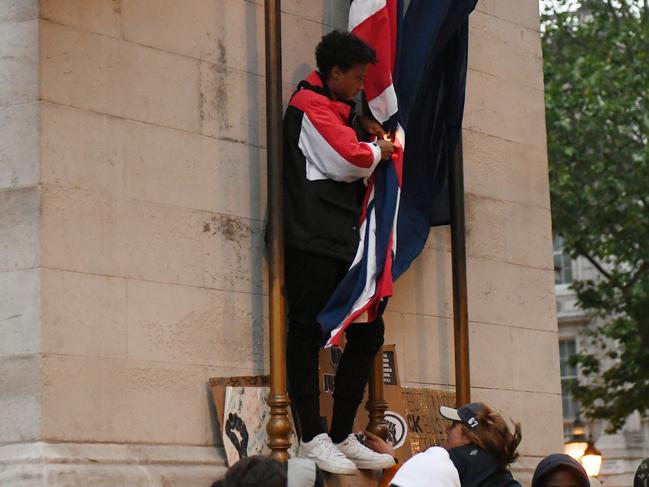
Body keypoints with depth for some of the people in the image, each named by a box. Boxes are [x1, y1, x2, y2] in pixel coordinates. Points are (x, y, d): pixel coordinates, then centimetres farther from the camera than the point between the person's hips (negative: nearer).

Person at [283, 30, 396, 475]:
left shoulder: (337, 111, 25)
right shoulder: (311, 104, -4)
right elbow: (350, 160, -13)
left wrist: (367, 135, 13)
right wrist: (378, 150, 6)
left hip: (343, 239, 10)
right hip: (313, 238, -10)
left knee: (368, 333, 7)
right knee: (307, 333, -9)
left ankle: (342, 437, 9)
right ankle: (313, 439, -11)